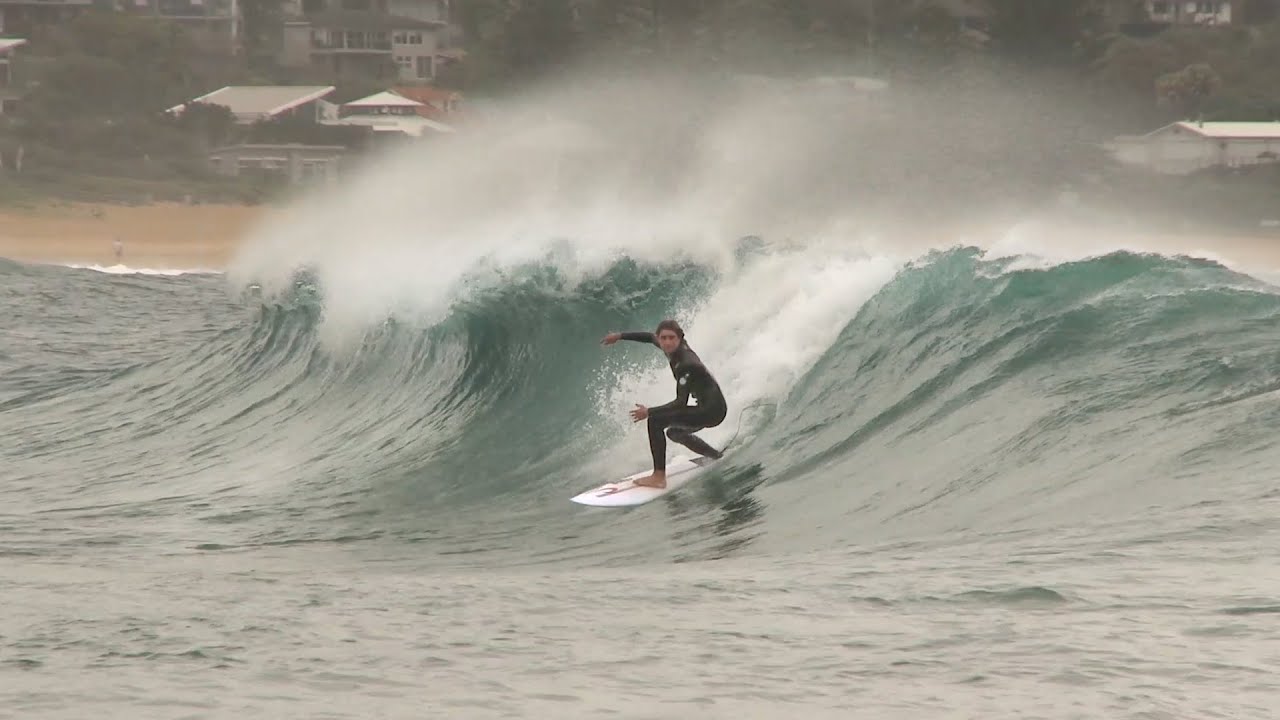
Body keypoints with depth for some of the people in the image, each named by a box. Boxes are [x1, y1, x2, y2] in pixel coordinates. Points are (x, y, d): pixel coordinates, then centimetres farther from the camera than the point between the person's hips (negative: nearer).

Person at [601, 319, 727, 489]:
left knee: (656, 421, -20)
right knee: (674, 432, 33)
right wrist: (620, 336, 22)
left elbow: (681, 403, -28)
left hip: (712, 410, -10)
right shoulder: (674, 349, -2)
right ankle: (718, 458, 46)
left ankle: (659, 477, -21)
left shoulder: (686, 364, -27)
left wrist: (649, 412, -29)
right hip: (707, 406, 10)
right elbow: (650, 337, 19)